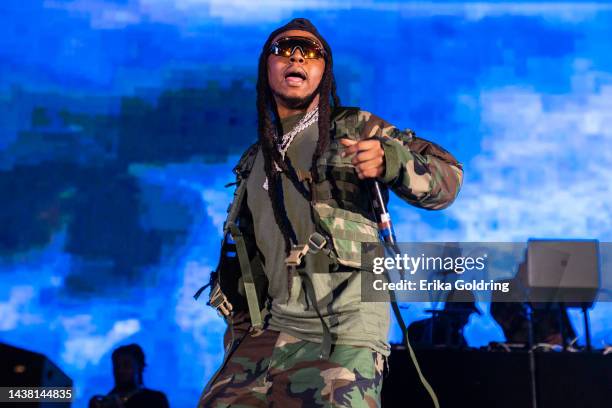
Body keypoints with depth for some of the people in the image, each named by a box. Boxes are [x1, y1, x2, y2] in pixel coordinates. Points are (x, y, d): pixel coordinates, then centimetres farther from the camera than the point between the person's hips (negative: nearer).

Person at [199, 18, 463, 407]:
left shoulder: (355, 128, 3)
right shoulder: (254, 162, 17)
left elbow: (447, 176, -6)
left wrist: (389, 161, -26)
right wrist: (239, 332, 19)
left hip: (346, 333, -4)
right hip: (275, 329, 5)